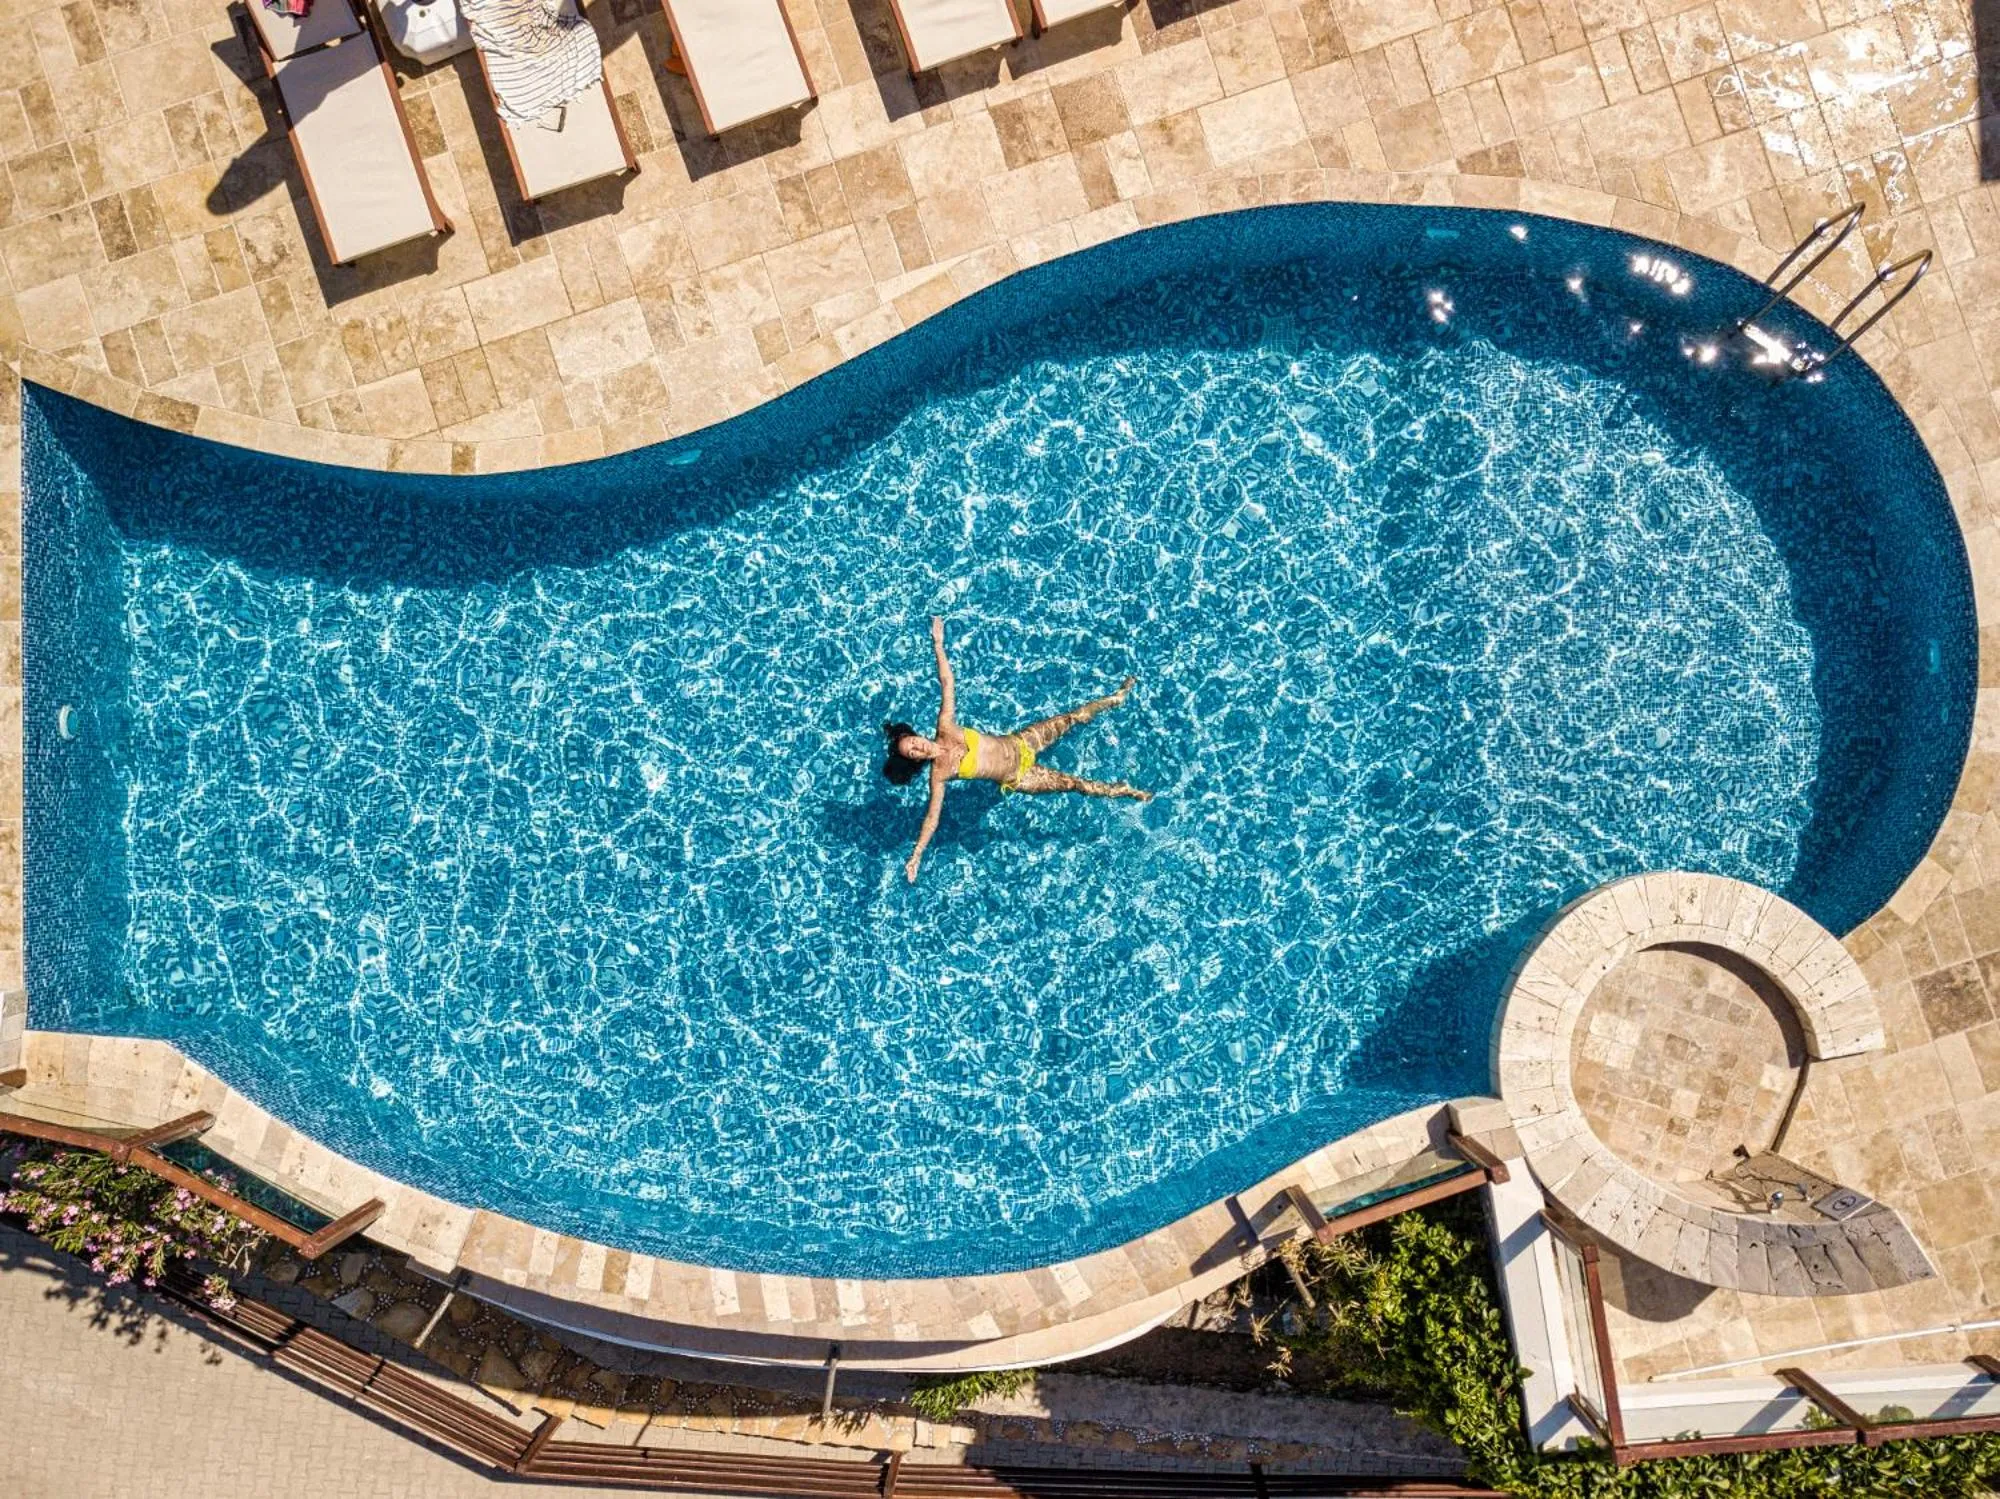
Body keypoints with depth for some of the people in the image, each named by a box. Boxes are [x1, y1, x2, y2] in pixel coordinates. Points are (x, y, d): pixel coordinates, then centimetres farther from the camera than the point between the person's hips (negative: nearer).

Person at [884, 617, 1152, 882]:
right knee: (1074, 783, -5)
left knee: (1075, 716, 9)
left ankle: (1116, 698, 33)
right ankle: (1123, 790, 16)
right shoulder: (939, 773, -22)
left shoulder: (945, 727, -15)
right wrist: (917, 855, -24)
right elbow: (933, 815, -19)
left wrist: (938, 645, -22)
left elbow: (947, 683, -15)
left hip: (1019, 744, 3)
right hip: (1017, 778, -3)